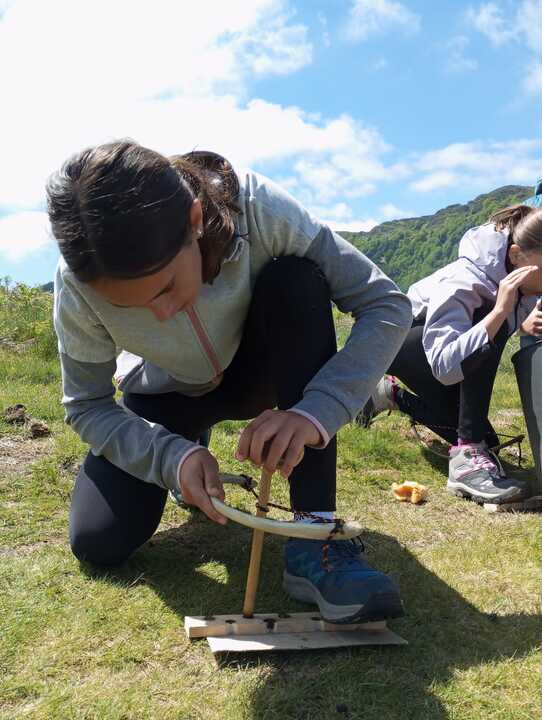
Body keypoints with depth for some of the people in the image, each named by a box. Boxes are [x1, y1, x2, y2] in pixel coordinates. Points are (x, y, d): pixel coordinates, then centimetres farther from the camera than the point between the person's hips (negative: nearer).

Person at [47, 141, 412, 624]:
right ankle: (191, 449, 18)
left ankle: (315, 536, -30)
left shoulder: (256, 207, -34)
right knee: (97, 544, -16)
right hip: (167, 394, 1)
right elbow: (86, 406, -18)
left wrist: (316, 411, -46)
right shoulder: (80, 284, -30)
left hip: (255, 370, 0)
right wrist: (173, 456, -35)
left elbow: (387, 305, -31)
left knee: (297, 283, -33)